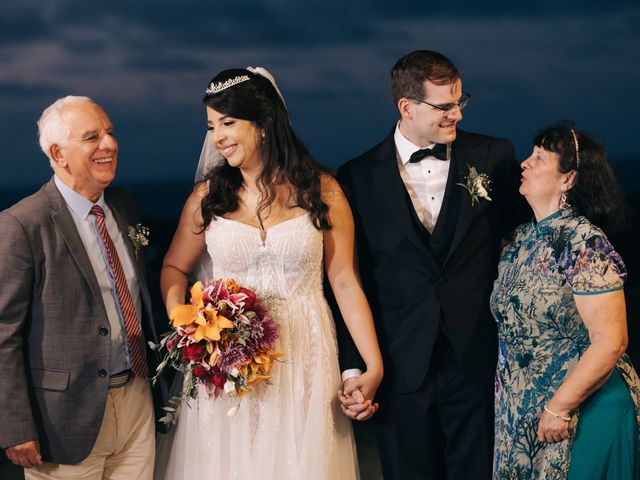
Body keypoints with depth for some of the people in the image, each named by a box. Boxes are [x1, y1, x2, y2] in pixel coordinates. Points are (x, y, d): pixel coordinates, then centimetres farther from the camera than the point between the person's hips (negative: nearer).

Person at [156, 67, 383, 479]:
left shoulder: (321, 191, -3)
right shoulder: (208, 197, 0)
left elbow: (344, 281, -3)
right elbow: (175, 268, 12)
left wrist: (374, 366, -9)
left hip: (303, 358, -1)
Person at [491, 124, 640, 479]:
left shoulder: (583, 242, -17)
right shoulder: (521, 240, 6)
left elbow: (610, 342, -21)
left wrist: (559, 409, -19)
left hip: (582, 410, -7)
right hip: (521, 409, 7)